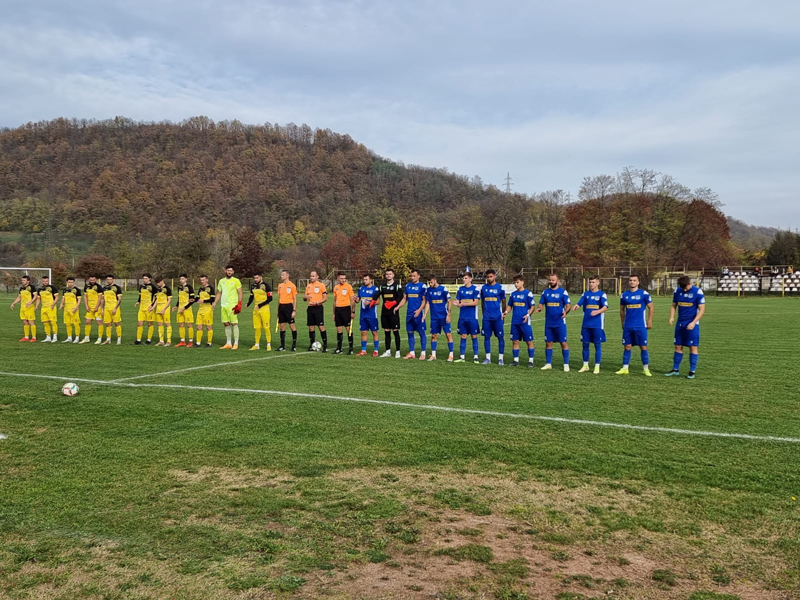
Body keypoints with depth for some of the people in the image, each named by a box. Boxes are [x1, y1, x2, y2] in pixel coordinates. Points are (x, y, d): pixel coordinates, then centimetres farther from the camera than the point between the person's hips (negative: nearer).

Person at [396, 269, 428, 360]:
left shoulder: (422, 286, -4)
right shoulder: (408, 286, 13)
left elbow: (424, 300, -6)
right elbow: (404, 299, 16)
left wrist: (419, 310, -19)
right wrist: (398, 307, 2)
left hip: (418, 313, -6)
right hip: (409, 313, 6)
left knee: (421, 333, 0)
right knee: (410, 333, 8)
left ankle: (423, 353, 6)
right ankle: (411, 353, 15)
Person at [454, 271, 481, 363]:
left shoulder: (475, 289, -4)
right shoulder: (460, 289, 10)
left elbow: (475, 302, -11)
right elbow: (457, 301, 9)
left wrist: (463, 304, -20)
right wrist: (457, 304, -15)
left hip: (472, 317, -4)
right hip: (462, 317, 4)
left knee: (474, 336, 2)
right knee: (463, 336, 7)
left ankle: (475, 357, 8)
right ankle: (462, 356, 12)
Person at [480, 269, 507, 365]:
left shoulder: (500, 288, -1)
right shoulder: (483, 287, 7)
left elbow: (503, 302, 6)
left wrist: (503, 313, 4)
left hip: (497, 317, -3)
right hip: (487, 317, 3)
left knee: (500, 337, 0)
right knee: (487, 337, 5)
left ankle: (501, 358, 8)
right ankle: (488, 358, 13)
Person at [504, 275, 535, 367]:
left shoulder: (528, 293, -4)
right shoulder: (513, 294, 11)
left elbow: (533, 306, -3)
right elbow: (510, 306, 18)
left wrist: (528, 315, -18)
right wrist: (506, 312, -2)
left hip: (525, 322, -5)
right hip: (515, 321, 5)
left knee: (529, 341, -1)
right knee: (515, 341, 8)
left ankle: (531, 361, 7)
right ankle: (516, 360, 17)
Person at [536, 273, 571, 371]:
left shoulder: (563, 292, -3)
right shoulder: (545, 292, 9)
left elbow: (568, 305, -6)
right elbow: (541, 304, 9)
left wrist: (565, 312, -27)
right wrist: (539, 308, -15)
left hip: (560, 323, -4)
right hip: (548, 322, 4)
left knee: (563, 343, -3)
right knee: (548, 343, 7)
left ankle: (566, 364, 5)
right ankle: (548, 364, 17)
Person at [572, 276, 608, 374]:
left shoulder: (602, 294, -1)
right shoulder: (586, 294, 10)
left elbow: (605, 307, -13)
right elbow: (579, 303, 1)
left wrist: (597, 311, -33)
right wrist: (576, 307, -23)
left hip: (597, 324, -4)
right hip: (586, 324, 4)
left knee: (598, 345, 1)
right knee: (585, 344, 8)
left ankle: (597, 367, 9)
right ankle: (585, 366, 19)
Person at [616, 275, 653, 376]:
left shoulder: (644, 293, -2)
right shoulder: (624, 294, 8)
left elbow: (650, 307, 3)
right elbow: (622, 309, 17)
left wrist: (649, 321, -2)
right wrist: (623, 323, 14)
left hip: (640, 326, -3)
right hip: (627, 326, 3)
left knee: (643, 347, 0)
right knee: (627, 347, 6)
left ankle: (646, 369, 9)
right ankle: (625, 368, 12)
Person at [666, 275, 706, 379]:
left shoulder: (698, 292, -10)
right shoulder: (677, 291, 4)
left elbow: (702, 309, -11)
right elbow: (674, 306, 12)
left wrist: (693, 322, -20)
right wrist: (671, 317, -7)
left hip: (692, 324, -5)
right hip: (680, 324, 5)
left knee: (693, 347, -1)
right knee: (678, 346, 9)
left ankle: (692, 371, 6)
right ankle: (675, 370, 17)